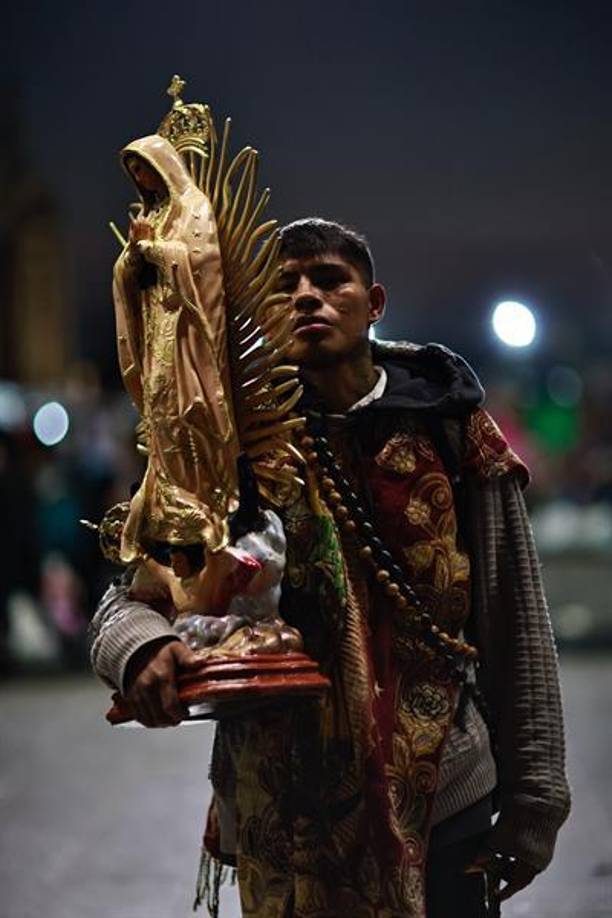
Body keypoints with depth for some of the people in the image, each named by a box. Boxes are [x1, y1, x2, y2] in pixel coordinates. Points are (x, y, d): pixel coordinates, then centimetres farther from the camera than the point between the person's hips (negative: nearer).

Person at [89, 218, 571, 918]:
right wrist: (144, 649, -30)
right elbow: (124, 599, -5)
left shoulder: (452, 432, -1)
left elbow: (516, 631, 3)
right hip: (284, 816, 0)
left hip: (445, 806, 0)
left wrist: (530, 806, 4)